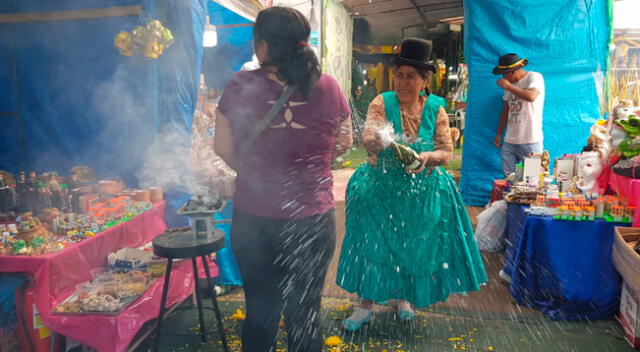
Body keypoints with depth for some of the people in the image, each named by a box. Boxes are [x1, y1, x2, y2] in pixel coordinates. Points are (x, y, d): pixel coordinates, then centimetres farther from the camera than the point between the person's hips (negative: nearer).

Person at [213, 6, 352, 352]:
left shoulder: (241, 85, -10)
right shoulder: (328, 87, -7)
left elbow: (223, 147, -4)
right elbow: (344, 142, 6)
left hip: (253, 219, 0)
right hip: (312, 219, 0)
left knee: (259, 310, 20)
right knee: (304, 312, 17)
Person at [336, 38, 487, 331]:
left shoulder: (435, 109, 0)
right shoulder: (382, 103, -5)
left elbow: (446, 152, -1)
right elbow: (368, 139, -19)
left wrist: (426, 157, -22)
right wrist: (378, 141, -43)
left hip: (421, 188, 2)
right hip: (382, 185, -1)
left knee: (412, 244, 7)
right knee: (373, 241, -6)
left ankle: (403, 296, 31)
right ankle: (366, 302, 8)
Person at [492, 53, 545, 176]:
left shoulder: (534, 77, -4)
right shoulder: (511, 83, 17)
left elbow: (531, 96, -25)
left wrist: (508, 86, -14)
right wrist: (499, 134, 20)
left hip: (530, 142, -6)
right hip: (509, 142, 6)